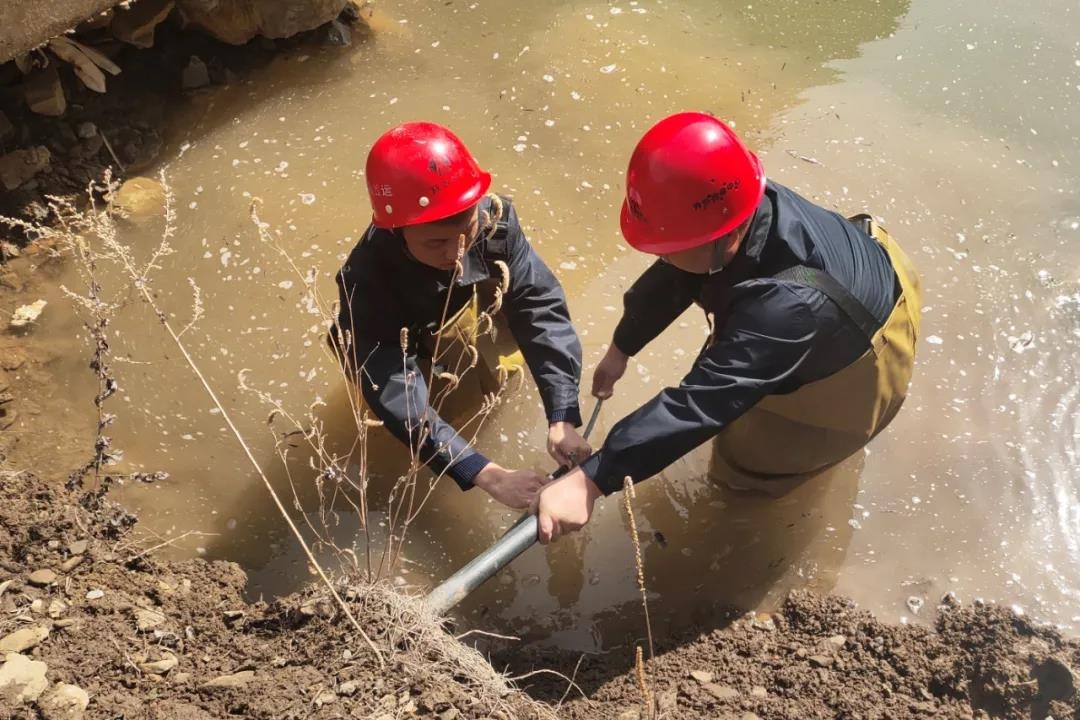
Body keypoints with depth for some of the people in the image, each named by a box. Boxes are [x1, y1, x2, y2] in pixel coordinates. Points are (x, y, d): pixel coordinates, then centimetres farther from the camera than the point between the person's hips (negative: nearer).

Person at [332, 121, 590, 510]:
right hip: (412, 339, -1)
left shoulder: (494, 217, -36)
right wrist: (489, 476, -51)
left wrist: (562, 419, -48)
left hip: (475, 304, 1)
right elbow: (397, 401, -44)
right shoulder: (368, 280, -42)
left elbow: (541, 305, -37)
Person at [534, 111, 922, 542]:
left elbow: (702, 403, -54)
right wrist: (619, 350, 3)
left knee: (748, 453, 10)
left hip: (856, 362, -6)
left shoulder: (786, 303, -50)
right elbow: (671, 280, -9)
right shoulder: (737, 209, -27)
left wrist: (591, 481, -56)